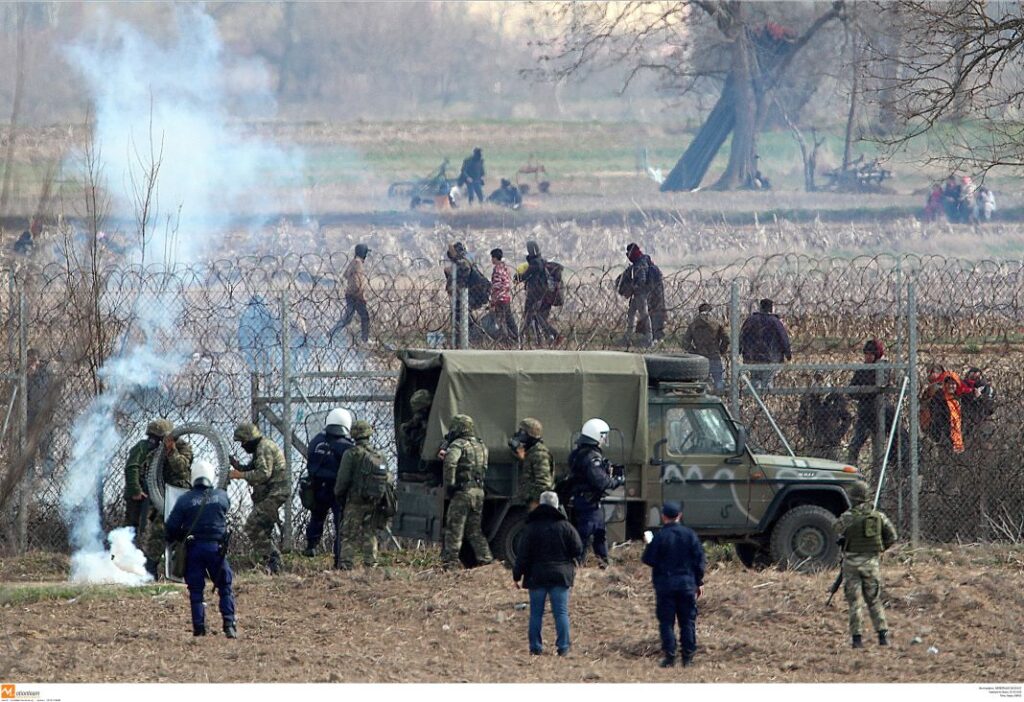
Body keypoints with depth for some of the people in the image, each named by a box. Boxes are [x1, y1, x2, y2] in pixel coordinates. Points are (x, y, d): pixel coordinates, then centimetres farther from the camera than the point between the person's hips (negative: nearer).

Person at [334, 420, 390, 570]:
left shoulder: (351, 454, -10)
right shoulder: (378, 456, 7)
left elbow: (343, 479, -11)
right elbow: (386, 480, 8)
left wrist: (338, 496, 5)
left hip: (356, 501, -5)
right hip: (374, 501, 5)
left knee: (349, 535, -4)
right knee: (370, 535, 14)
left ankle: (346, 564, -12)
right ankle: (371, 564, 12)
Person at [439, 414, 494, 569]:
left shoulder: (459, 444, -8)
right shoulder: (481, 446, 17)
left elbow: (451, 462, -26)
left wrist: (449, 484, -17)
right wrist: (446, 456, 22)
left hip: (462, 491, -7)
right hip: (479, 491, 7)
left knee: (454, 527, -2)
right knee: (474, 529, 16)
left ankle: (450, 561, -3)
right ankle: (485, 559, 11)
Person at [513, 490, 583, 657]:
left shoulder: (531, 528, -4)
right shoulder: (565, 526, -1)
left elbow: (522, 554, -5)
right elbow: (578, 549, 2)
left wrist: (517, 575, 1)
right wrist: (571, 564, 22)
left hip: (537, 576, -1)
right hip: (560, 575, 1)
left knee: (536, 613, 5)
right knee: (561, 612, 3)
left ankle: (536, 647, 4)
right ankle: (563, 646, -2)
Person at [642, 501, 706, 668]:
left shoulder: (660, 536, -10)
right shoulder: (690, 534, 0)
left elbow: (649, 560, -8)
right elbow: (699, 560, 1)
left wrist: (648, 543, 10)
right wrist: (699, 582, 11)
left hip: (665, 584, -2)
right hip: (687, 583, 2)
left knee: (666, 621, 3)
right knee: (688, 621, 9)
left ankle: (669, 657, -3)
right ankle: (688, 656, 9)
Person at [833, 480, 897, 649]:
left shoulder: (848, 516, -11)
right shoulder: (878, 515, 0)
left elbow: (836, 529, 9)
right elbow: (892, 536, 5)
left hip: (852, 561, -3)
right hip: (872, 562, 3)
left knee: (854, 602, 4)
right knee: (874, 600, 12)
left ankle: (857, 638, -1)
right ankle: (883, 634, 4)